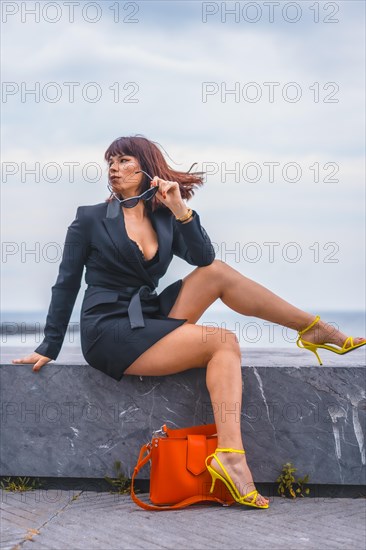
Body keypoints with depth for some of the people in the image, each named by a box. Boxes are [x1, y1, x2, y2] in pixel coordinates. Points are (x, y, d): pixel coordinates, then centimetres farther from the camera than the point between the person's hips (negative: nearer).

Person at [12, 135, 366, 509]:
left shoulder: (163, 219, 12)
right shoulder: (90, 219, 1)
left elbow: (203, 259, -3)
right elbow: (66, 285, 3)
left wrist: (180, 212, -15)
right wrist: (49, 349, 3)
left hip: (149, 322, 5)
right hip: (110, 334, -5)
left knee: (217, 272, -9)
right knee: (224, 342, -20)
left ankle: (315, 329, -5)